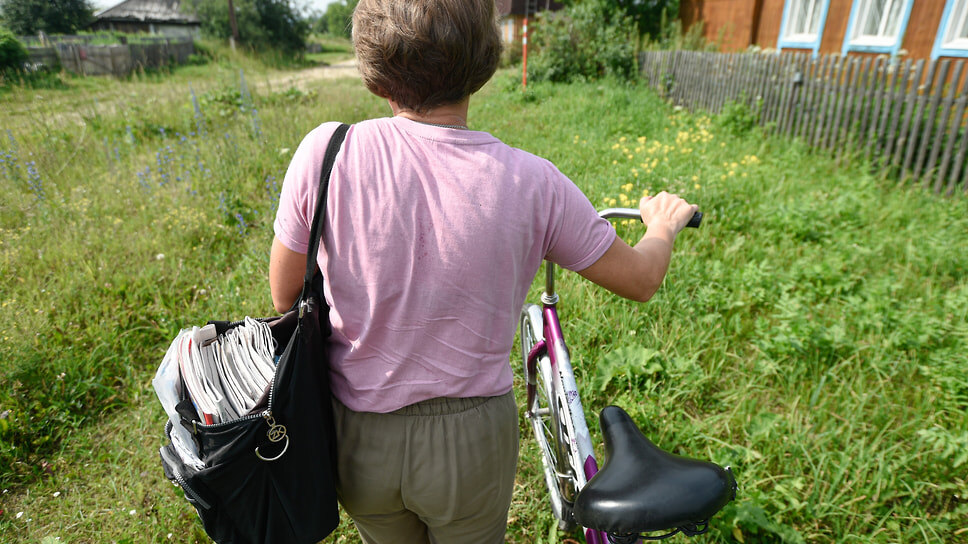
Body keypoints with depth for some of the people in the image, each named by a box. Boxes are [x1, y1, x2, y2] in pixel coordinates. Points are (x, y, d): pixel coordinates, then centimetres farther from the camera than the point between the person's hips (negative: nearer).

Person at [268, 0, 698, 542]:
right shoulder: (532, 182, -20)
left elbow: (285, 296, -6)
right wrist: (664, 222, 17)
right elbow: (641, 279, -5)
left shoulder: (325, 152, -20)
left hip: (360, 437, 1)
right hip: (472, 441, 0)